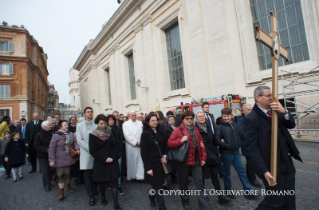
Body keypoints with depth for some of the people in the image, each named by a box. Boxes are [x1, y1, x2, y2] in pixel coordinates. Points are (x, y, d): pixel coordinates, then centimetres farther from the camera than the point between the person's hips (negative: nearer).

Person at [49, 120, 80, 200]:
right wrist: (51, 160, -13)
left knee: (68, 174, 21)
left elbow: (74, 142, 6)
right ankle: (61, 193, 20)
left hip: (69, 159, 4)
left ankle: (69, 187, 43)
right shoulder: (56, 136, -14)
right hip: (59, 160, -4)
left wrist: (77, 148, -14)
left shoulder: (71, 134, -3)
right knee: (60, 176, 3)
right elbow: (51, 149, -12)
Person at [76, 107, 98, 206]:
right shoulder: (79, 125, 6)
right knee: (87, 175, 6)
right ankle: (91, 196, 19)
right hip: (86, 154, 1)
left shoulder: (97, 124, 1)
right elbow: (79, 140, -2)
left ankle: (94, 190, 33)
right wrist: (89, 149, -12)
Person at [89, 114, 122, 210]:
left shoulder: (111, 132, -1)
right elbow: (92, 150, -8)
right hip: (100, 162, 0)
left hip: (112, 162, 1)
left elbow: (117, 145, -1)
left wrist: (113, 157, -13)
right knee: (102, 181, 15)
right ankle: (103, 197, 41)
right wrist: (104, 159, -15)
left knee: (114, 183, 0)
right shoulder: (93, 135, -7)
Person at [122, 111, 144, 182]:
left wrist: (140, 141, -8)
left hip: (140, 145, 3)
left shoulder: (140, 123, 13)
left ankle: (139, 176, 8)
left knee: (140, 161, 1)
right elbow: (127, 135, -8)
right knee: (132, 161, 4)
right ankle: (132, 176, 17)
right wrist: (135, 143, -10)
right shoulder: (126, 124, 1)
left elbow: (142, 133, 6)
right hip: (131, 146, -3)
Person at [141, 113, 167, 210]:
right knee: (158, 186, 1)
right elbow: (143, 152, -13)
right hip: (152, 163, -5)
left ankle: (151, 198, 46)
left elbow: (165, 146, 14)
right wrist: (147, 167, -15)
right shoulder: (145, 134, -12)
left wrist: (165, 155, -4)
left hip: (161, 162, 6)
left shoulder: (161, 132, 4)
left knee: (157, 184, 19)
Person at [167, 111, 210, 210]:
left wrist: (203, 158, 6)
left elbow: (201, 144, 11)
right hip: (183, 161, -3)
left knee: (200, 184, 7)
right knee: (184, 183, 16)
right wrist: (181, 140, -26)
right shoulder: (178, 131, -9)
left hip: (196, 161, 3)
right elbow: (169, 143, -14)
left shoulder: (196, 130, 8)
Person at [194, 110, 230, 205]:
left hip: (212, 154, 5)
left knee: (215, 175, 11)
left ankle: (220, 196, 22)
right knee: (202, 177, 10)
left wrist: (216, 152, 14)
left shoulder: (208, 126, 7)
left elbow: (213, 140, 14)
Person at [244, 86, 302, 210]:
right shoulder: (251, 119, -19)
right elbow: (252, 147, -21)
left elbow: (291, 125, 2)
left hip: (287, 163, 8)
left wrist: (284, 112, -17)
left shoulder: (275, 112, 6)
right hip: (272, 167, -7)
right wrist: (264, 171, -23)